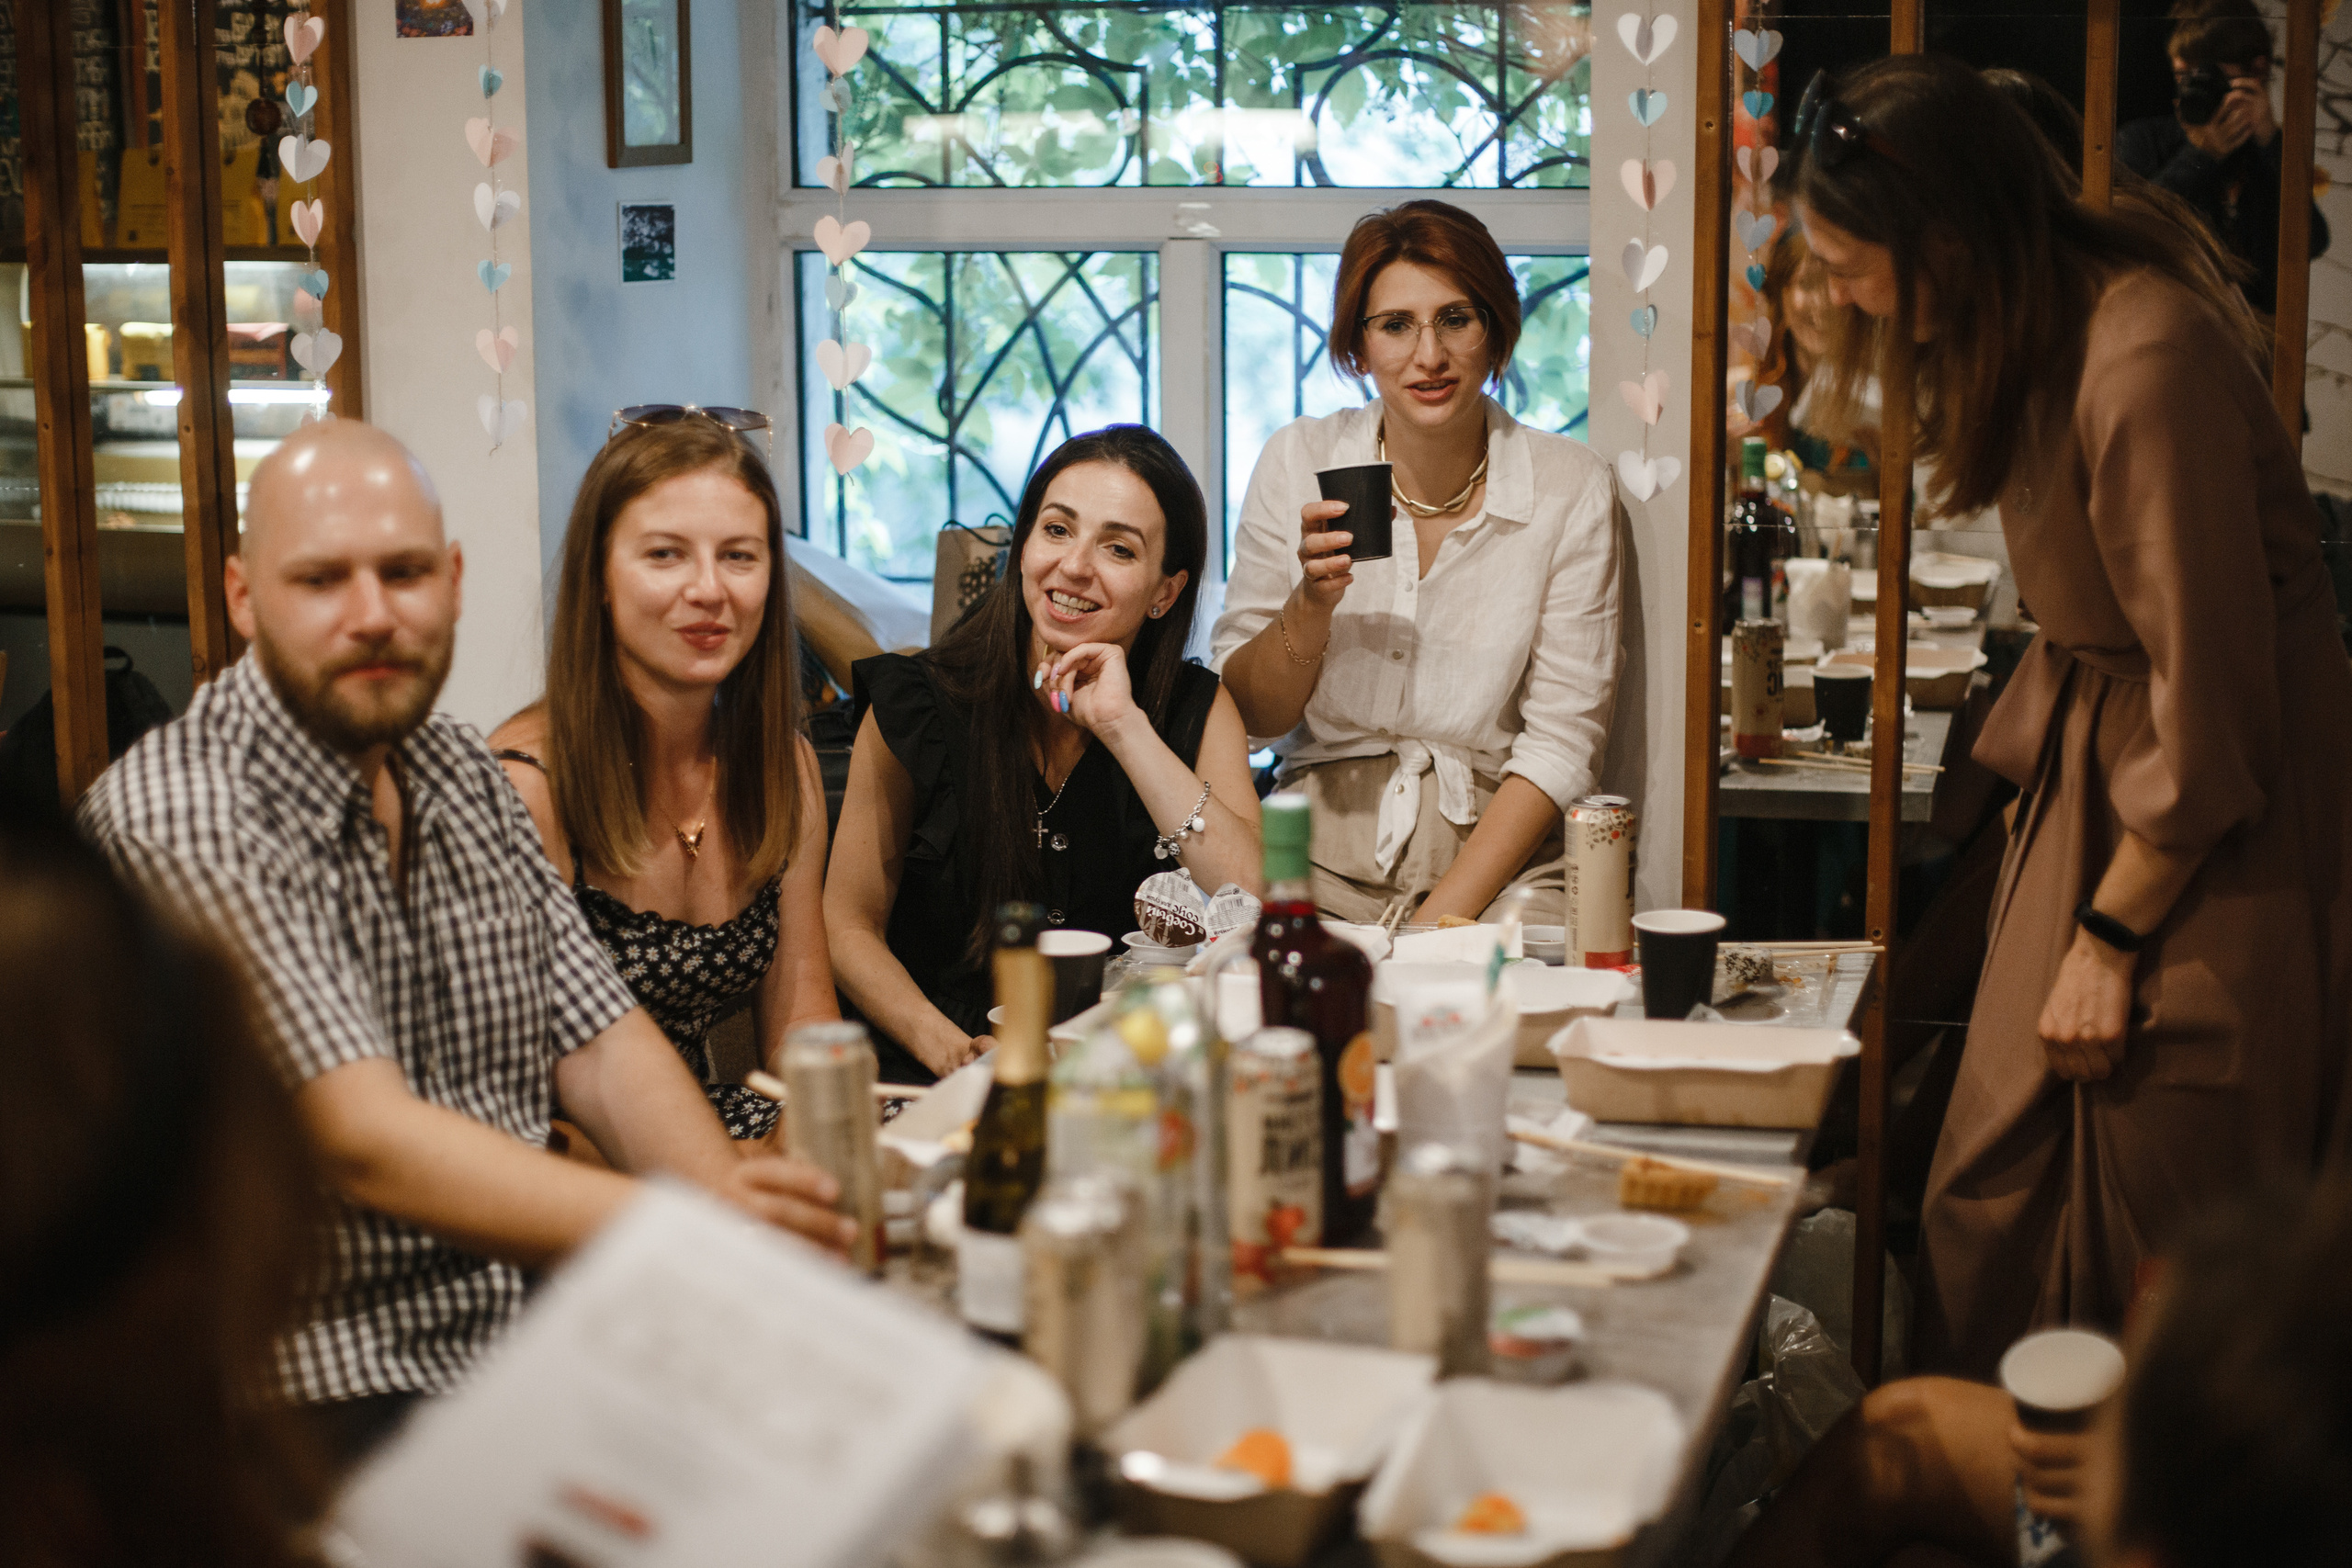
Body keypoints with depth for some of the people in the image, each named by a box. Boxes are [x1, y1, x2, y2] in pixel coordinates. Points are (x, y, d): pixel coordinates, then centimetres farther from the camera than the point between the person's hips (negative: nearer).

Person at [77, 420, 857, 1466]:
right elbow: (367, 1145, -24)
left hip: (542, 1324, 7)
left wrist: (738, 1210, -12)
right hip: (336, 1391, -7)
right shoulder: (172, 819, -15)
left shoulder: (461, 776, 11)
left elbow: (599, 1045, 8)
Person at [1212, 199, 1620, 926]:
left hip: (1498, 846, 0)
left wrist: (1443, 918, -14)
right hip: (1323, 846, 0)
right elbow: (1250, 715, 4)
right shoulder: (1298, 463, 2)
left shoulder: (1570, 489, -1)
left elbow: (1563, 742, -4)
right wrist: (1312, 602, -16)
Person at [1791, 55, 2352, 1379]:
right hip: (2096, 766, 9)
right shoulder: (2042, 329, 5)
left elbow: (2213, 701, -21)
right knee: (1999, 1191, 9)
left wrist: (2110, 934, -14)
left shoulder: (2149, 362, -24)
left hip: (2222, 830, -8)